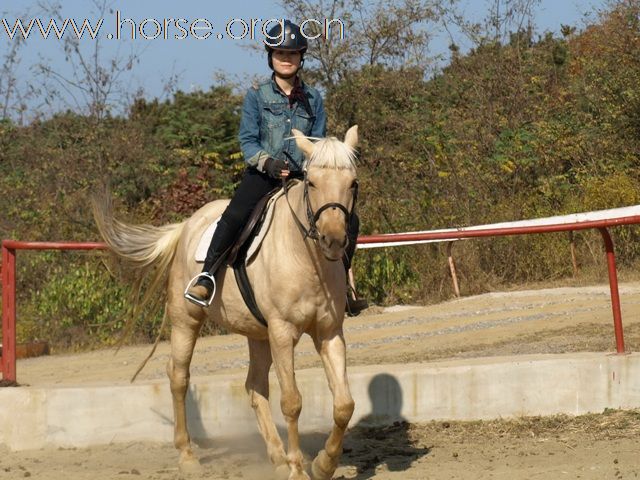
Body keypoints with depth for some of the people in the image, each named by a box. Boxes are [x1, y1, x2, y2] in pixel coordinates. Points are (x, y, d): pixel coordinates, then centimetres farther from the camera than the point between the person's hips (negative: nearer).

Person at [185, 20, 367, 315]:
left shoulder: (312, 98, 10)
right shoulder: (256, 96, 3)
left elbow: (319, 142, 8)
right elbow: (247, 140, -2)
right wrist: (267, 162, -20)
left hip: (301, 176, 3)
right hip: (263, 174, -3)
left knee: (348, 221, -10)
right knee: (235, 215, -31)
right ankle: (206, 278, -19)